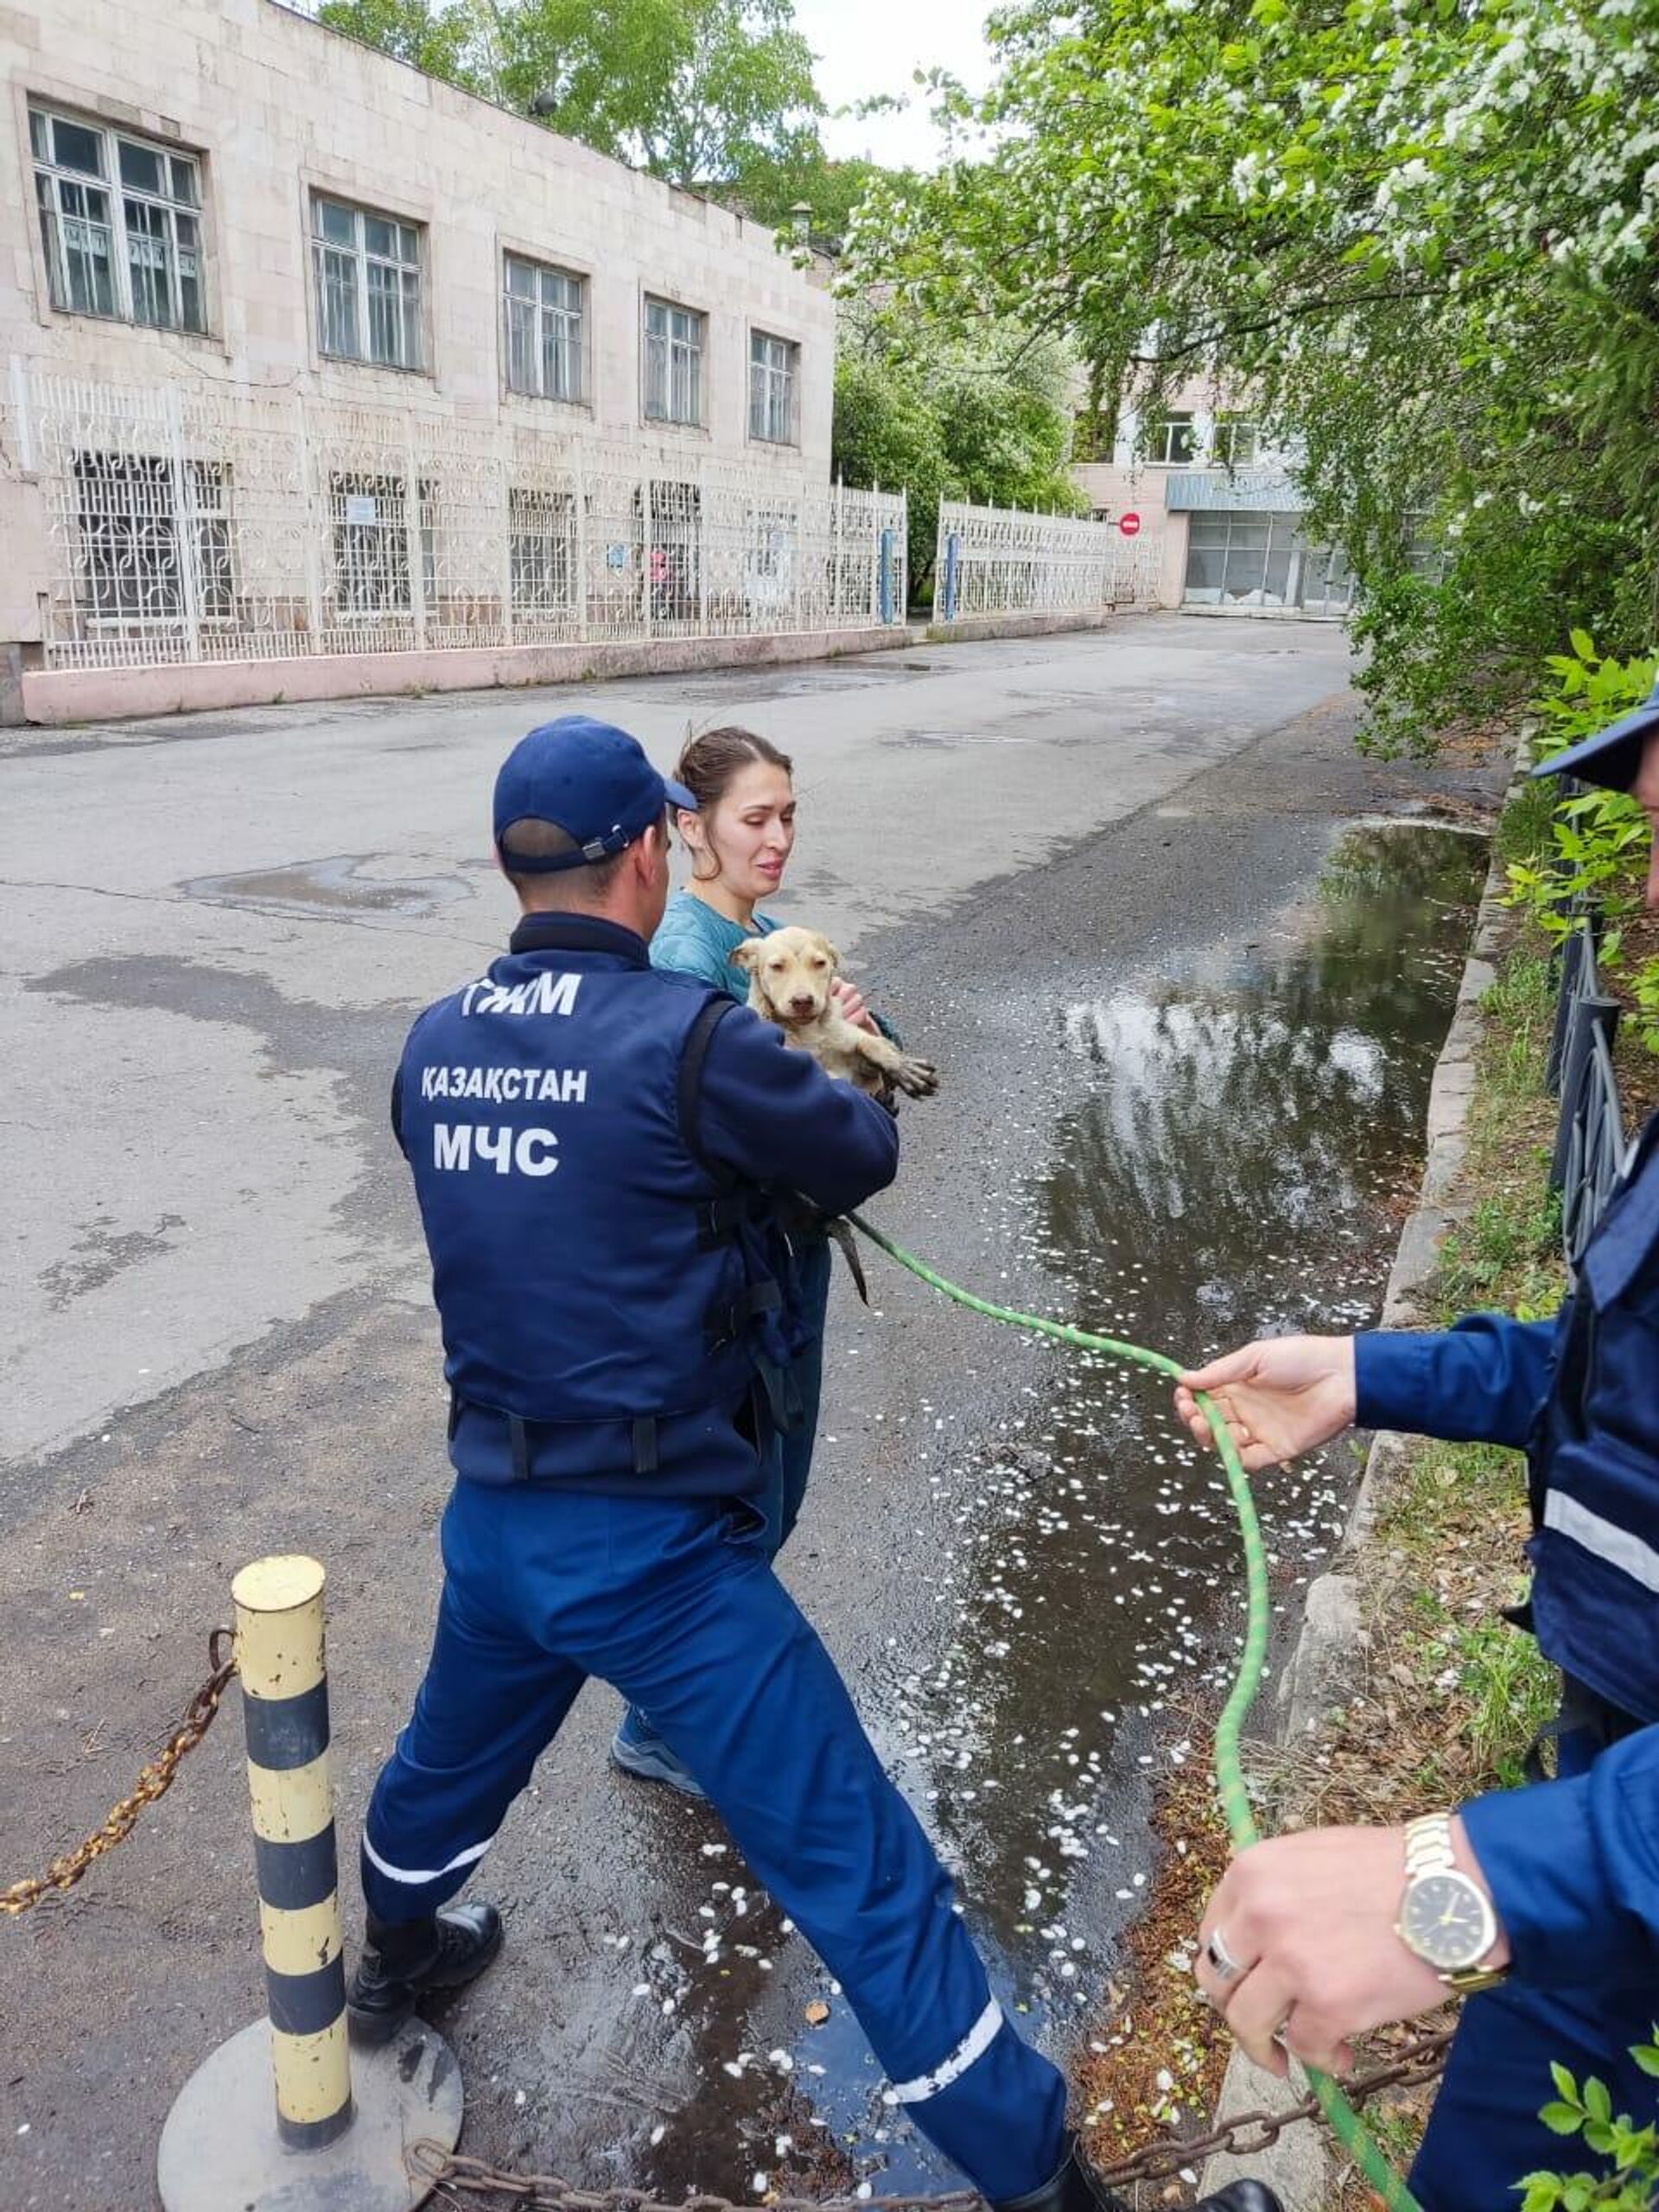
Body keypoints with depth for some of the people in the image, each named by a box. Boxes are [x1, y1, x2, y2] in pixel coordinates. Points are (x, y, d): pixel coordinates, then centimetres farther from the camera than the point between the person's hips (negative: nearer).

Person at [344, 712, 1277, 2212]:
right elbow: (865, 1158, -6)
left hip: (494, 1521, 7)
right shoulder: (687, 1039, -20)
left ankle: (394, 1965, 63)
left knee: (451, 1759, 35)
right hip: (655, 1550, -7)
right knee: (863, 1877, 5)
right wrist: (834, 1071, 16)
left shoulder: (434, 1048, -1)